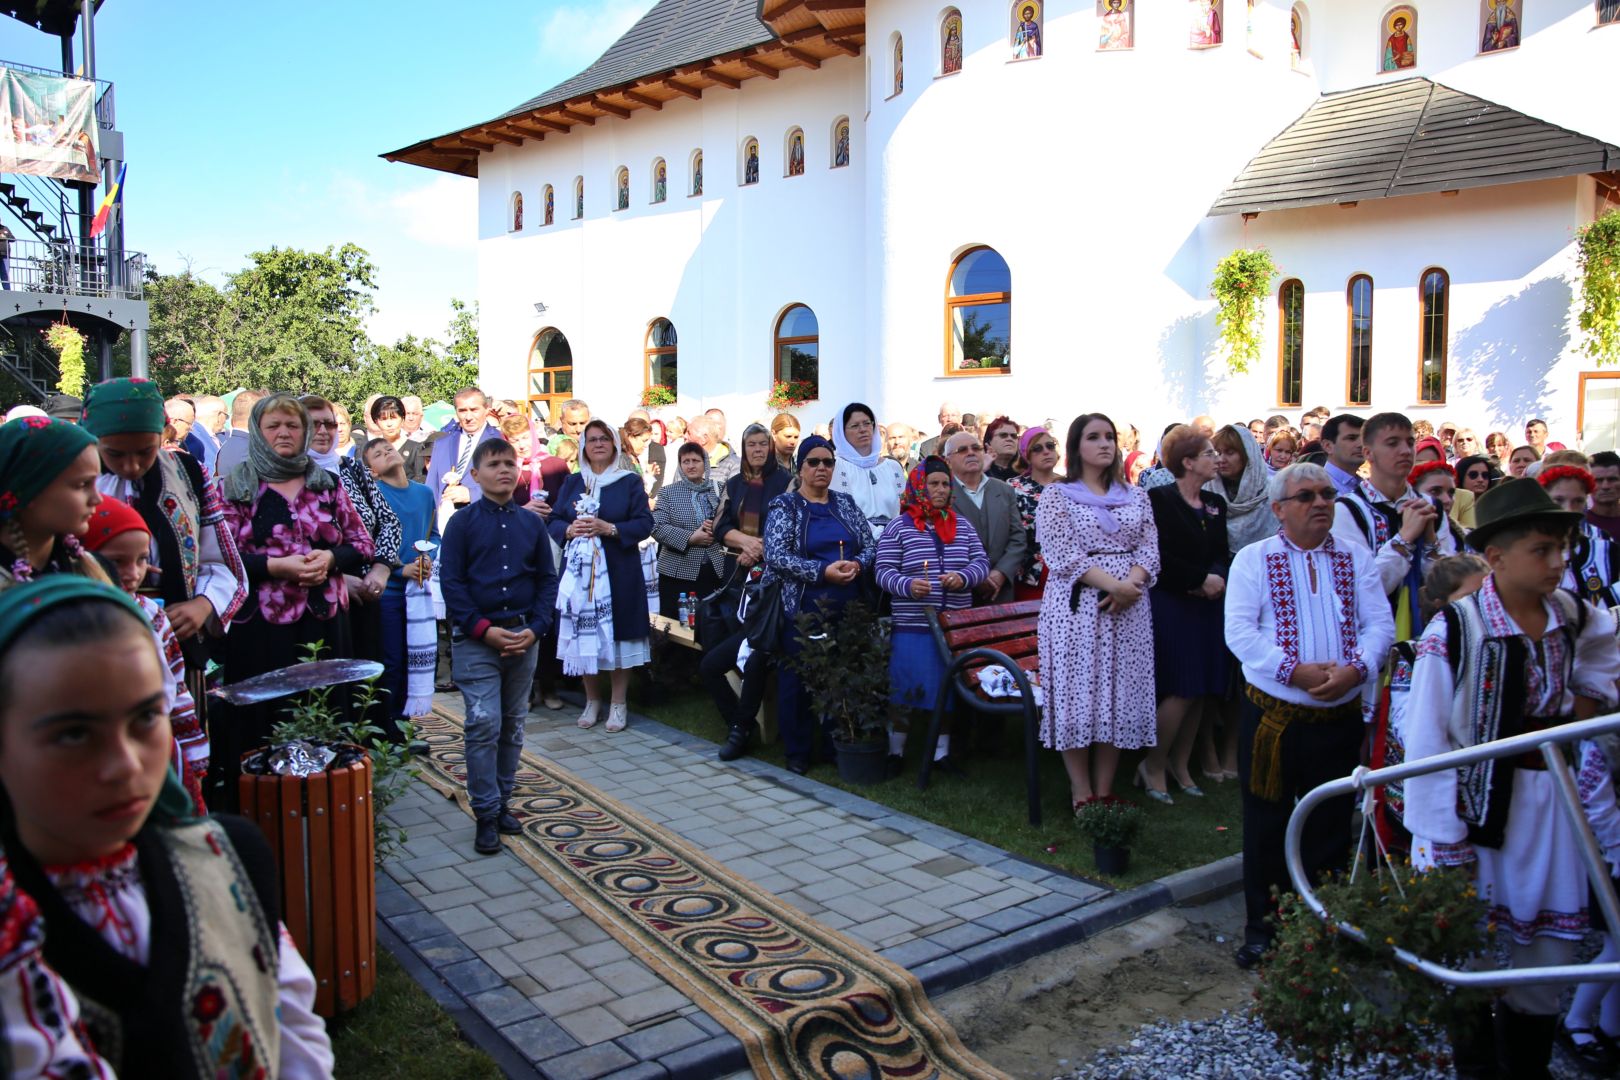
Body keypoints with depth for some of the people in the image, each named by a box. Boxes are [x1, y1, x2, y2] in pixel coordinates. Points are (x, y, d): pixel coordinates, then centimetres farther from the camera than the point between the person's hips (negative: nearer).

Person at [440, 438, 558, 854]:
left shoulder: (532, 523, 8)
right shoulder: (462, 523, -2)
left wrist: (535, 628, -5)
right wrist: (484, 629, -13)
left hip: (524, 637, 4)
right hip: (476, 640, -4)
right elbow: (450, 582, -5)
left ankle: (502, 802, 24)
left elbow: (547, 580, 9)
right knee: (484, 724, -8)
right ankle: (486, 814, 2)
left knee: (513, 725, 11)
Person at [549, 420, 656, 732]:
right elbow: (553, 520, 11)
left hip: (618, 571, -3)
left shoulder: (630, 482, 4)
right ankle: (592, 700, 17)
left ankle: (618, 703, 9)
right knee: (584, 635, 3)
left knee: (615, 634, -1)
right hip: (579, 569, 3)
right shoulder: (572, 482, 13)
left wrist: (608, 528, -16)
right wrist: (570, 529, -11)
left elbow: (644, 524, -4)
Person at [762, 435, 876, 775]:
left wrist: (858, 565, -12)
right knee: (797, 679, 2)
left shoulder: (846, 503, 12)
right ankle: (796, 751, 15)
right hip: (801, 608, -3)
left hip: (846, 609, 3)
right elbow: (775, 555, -12)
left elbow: (869, 545, 11)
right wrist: (823, 571, -20)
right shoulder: (784, 506, -1)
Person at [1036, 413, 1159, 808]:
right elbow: (1062, 554, -10)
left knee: (1120, 696, 4)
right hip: (1076, 605, -4)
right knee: (1077, 692, -3)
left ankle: (1104, 790, 13)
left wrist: (1131, 585, -14)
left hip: (1127, 607, 4)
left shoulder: (1136, 497, 15)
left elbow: (1149, 549, 6)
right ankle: (1081, 793, 6)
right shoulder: (1056, 496, 1)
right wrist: (1111, 583, -19)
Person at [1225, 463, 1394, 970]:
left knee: (1331, 826, 12)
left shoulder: (1356, 558, 8)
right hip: (1273, 715, -2)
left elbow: (1379, 625, 1)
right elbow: (1239, 631, -10)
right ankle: (1262, 927, 21)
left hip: (1340, 716, 2)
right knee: (1266, 824, 7)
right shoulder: (1253, 559, 0)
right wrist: (1295, 671, -20)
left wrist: (1354, 669, -18)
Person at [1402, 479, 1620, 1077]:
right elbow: (1426, 743, -16)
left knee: (1549, 953, 13)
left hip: (1551, 806, 5)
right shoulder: (1455, 630, -18)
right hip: (1480, 802, -5)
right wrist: (1445, 845, -15)